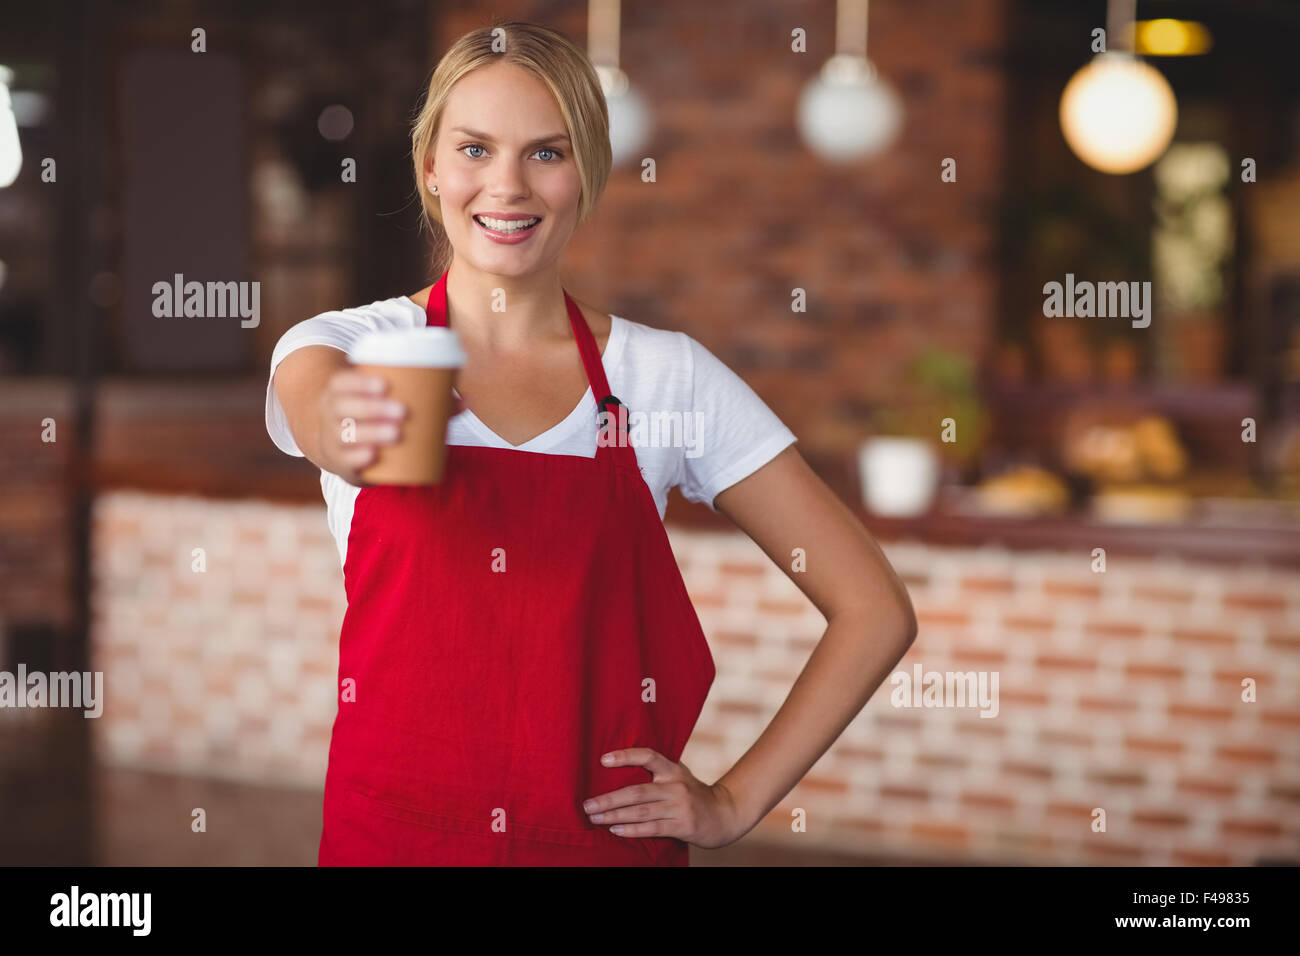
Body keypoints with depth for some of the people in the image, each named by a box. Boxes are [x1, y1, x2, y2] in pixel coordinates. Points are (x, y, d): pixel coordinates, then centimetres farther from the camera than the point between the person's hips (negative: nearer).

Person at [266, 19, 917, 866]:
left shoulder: (668, 375, 0)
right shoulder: (346, 347, -1)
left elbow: (876, 611, 2)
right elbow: (313, 401, -28)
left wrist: (735, 802, -4)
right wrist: (343, 433, -50)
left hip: (611, 835, 1)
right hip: (394, 834, 0)